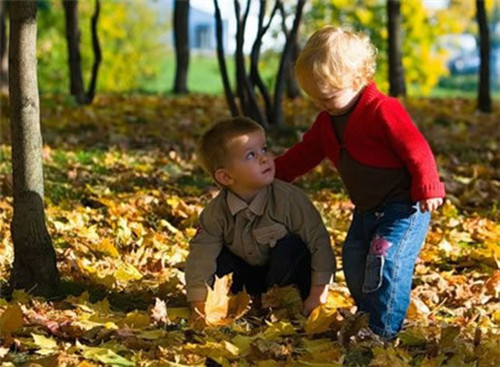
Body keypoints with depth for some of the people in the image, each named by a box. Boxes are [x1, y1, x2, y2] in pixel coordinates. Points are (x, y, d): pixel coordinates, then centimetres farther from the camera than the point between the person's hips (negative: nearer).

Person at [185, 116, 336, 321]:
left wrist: (318, 297, -25)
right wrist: (200, 308, -25)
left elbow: (320, 243, -24)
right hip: (252, 277, 2)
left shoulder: (289, 199, -27)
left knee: (290, 245, -31)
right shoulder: (216, 212, -18)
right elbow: (200, 258, -18)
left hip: (286, 272, -2)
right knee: (218, 259, -23)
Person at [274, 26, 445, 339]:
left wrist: (428, 188, -21)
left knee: (387, 261, -18)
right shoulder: (328, 121, 7)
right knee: (354, 264, 12)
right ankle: (366, 316, 28)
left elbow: (416, 149, -22)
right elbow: (305, 154, 15)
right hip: (367, 210, 10)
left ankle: (384, 331, -12)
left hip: (404, 206, -10)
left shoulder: (383, 110, -21)